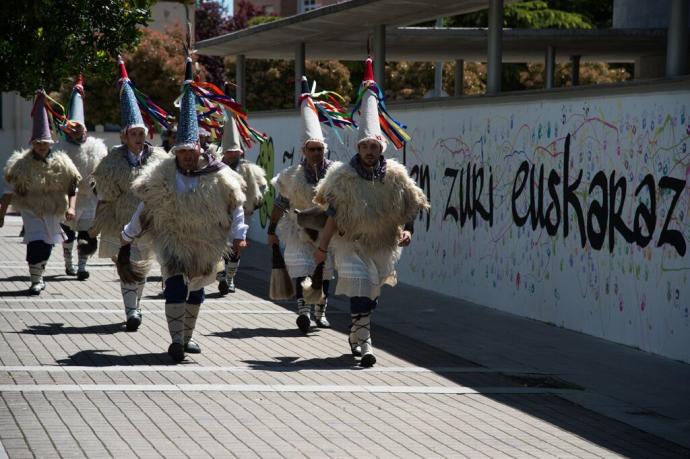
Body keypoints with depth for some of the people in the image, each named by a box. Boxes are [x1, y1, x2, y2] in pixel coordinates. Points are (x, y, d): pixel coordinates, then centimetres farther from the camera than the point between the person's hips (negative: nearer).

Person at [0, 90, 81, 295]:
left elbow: (72, 188, 1)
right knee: (35, 243, -16)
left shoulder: (61, 164, -3)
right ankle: (36, 281, -11)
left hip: (53, 210, 3)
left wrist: (70, 208, -12)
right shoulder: (22, 164, -7)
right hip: (31, 209, -3)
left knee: (47, 244, 9)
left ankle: (39, 274, 30)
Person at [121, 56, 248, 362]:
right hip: (173, 238, -2)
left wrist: (238, 235, -7)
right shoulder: (162, 176, -4)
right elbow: (146, 207, 5)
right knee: (175, 284, -18)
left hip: (204, 243, 2)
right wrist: (128, 235, 8)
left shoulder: (218, 176, -5)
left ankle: (187, 336, 26)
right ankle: (176, 340, -21)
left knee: (197, 291, 11)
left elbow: (235, 205, 1)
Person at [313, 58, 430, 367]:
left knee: (369, 295, 15)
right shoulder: (344, 176, -10)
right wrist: (323, 246, -10)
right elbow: (334, 214, -8)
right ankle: (364, 346, -19)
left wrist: (408, 230, -11)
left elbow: (411, 208, 6)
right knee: (360, 294, -16)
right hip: (351, 243, -4)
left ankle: (355, 335, 38)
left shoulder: (395, 176, -3)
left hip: (382, 245, 4)